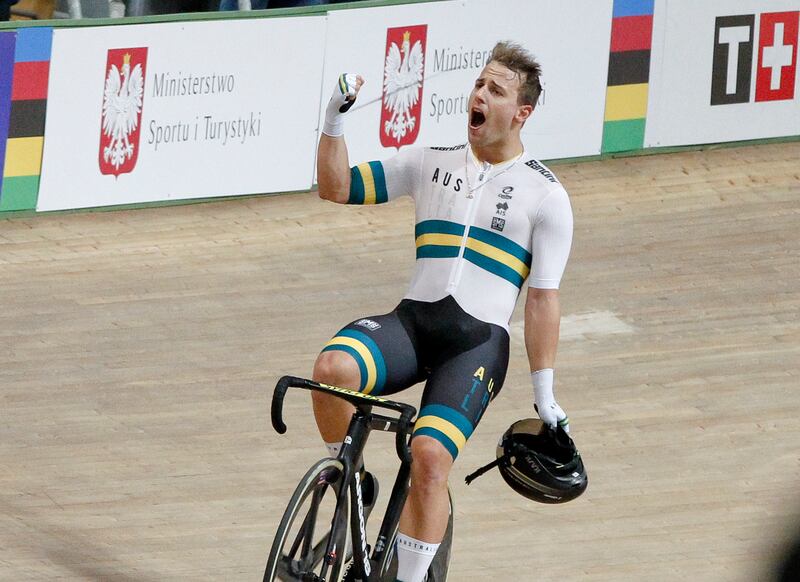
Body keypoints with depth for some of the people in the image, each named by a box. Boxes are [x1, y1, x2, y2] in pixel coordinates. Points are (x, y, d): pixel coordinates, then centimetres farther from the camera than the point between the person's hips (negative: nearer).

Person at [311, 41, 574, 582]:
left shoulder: (546, 195, 6)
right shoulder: (431, 163, 15)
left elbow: (543, 298, 4)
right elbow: (337, 188, 14)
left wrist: (545, 395, 2)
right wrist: (336, 117, -1)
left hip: (480, 339, -3)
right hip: (412, 320, 3)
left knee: (431, 457, -23)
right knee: (332, 367, -29)